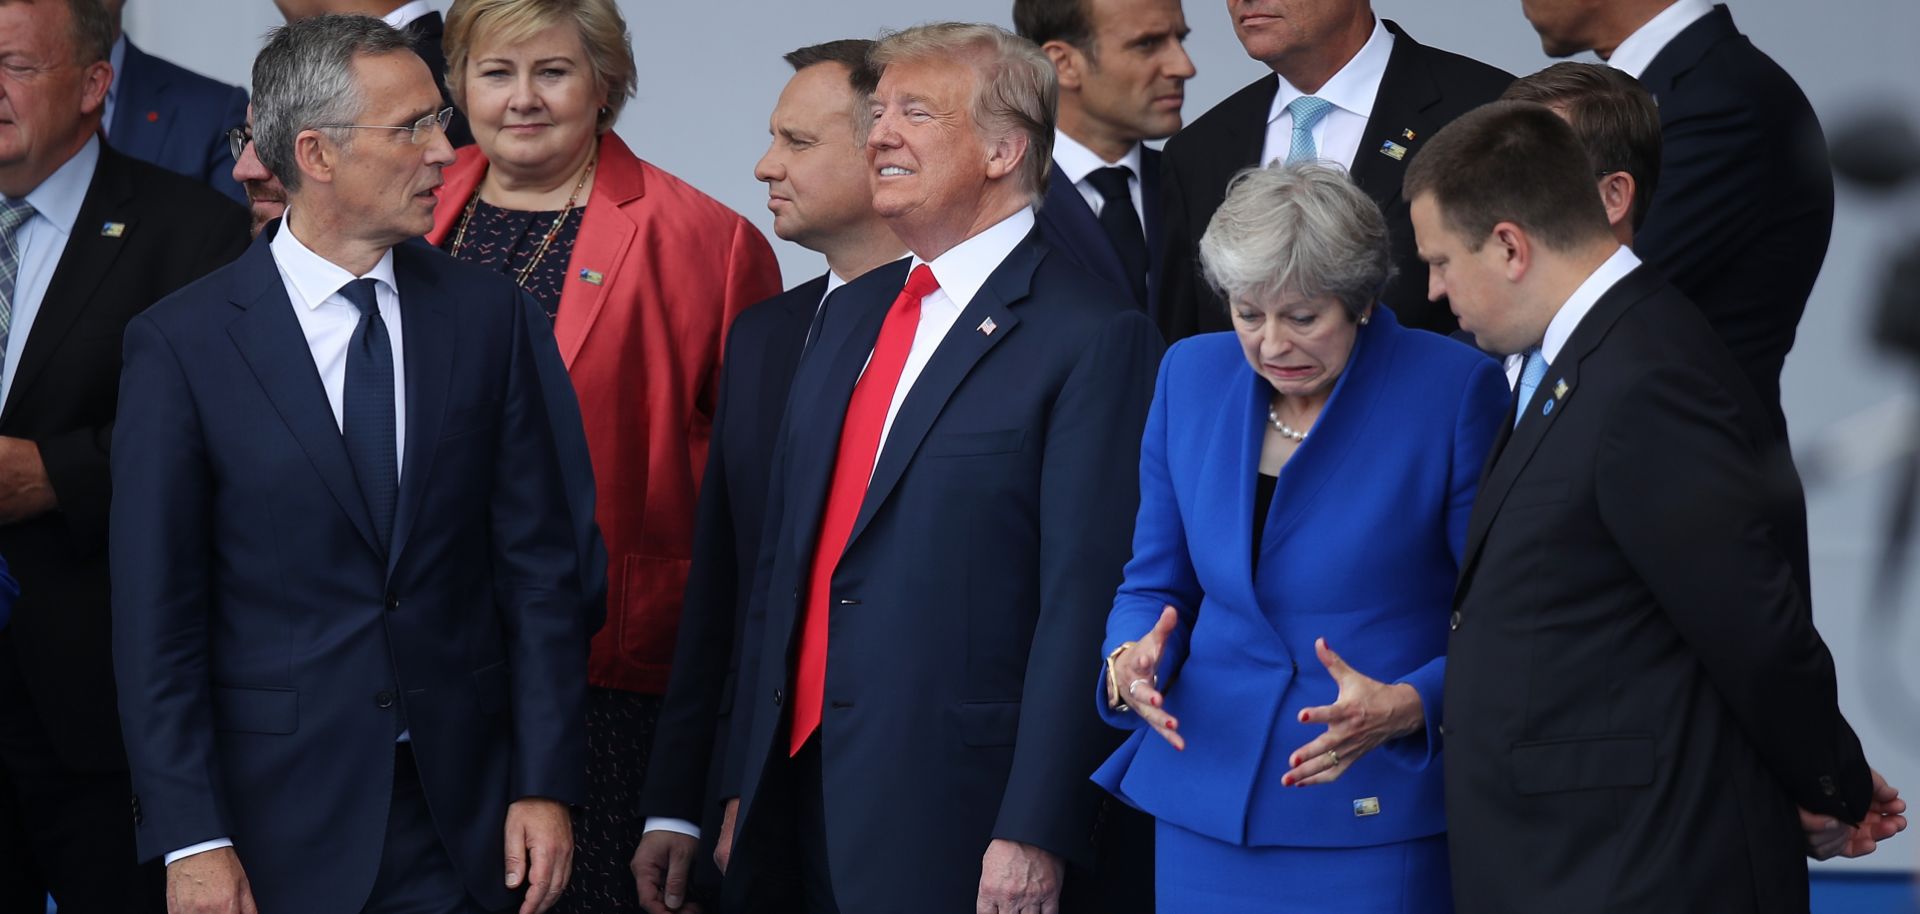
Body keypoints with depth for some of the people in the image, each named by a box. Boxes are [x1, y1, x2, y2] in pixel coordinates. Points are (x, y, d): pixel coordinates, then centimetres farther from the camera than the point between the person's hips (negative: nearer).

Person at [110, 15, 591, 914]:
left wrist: (546, 783, -2)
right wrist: (191, 840, -10)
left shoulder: (488, 314, 4)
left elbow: (537, 566, 4)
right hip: (282, 826, -2)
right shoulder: (181, 343, -5)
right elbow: (155, 613, -5)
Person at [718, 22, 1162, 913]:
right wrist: (744, 787, 13)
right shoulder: (852, 313, 16)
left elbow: (1083, 603, -14)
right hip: (800, 787, 7)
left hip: (950, 810, -7)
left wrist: (1035, 834, -19)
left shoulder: (1093, 338, -9)